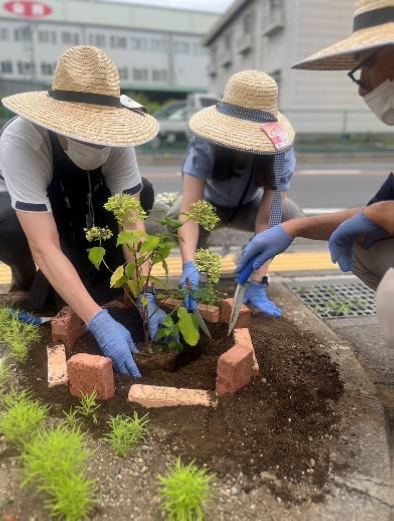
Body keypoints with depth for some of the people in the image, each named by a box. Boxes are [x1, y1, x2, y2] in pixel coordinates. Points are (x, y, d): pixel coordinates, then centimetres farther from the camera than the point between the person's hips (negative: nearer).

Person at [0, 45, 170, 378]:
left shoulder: (113, 133, -29)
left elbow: (132, 221, -30)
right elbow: (44, 248, -44)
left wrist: (146, 298, -39)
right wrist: (100, 322, -50)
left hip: (81, 200, 3)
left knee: (142, 194, -23)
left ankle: (93, 280, -6)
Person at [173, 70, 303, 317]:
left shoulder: (280, 153, -31)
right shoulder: (204, 145, -34)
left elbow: (268, 220, -36)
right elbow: (189, 208, -42)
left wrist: (257, 284, -43)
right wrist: (189, 265, -57)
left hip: (249, 206, 1)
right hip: (209, 205, -1)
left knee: (293, 217, -28)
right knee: (172, 219, -33)